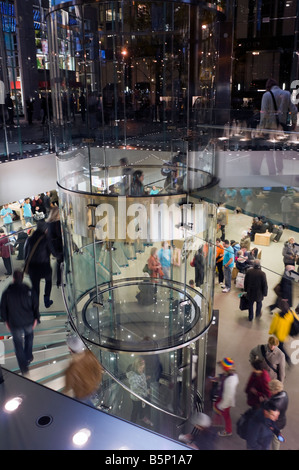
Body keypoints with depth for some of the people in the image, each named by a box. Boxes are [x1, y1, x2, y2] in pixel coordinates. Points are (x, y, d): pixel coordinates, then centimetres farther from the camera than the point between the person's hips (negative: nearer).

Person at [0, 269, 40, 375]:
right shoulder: (29, 291, -10)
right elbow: (36, 306, -5)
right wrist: (36, 319, 8)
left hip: (14, 324, -1)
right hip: (29, 322, 1)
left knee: (18, 345, 11)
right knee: (29, 336, 30)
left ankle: (24, 368, 14)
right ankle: (28, 357, 33)